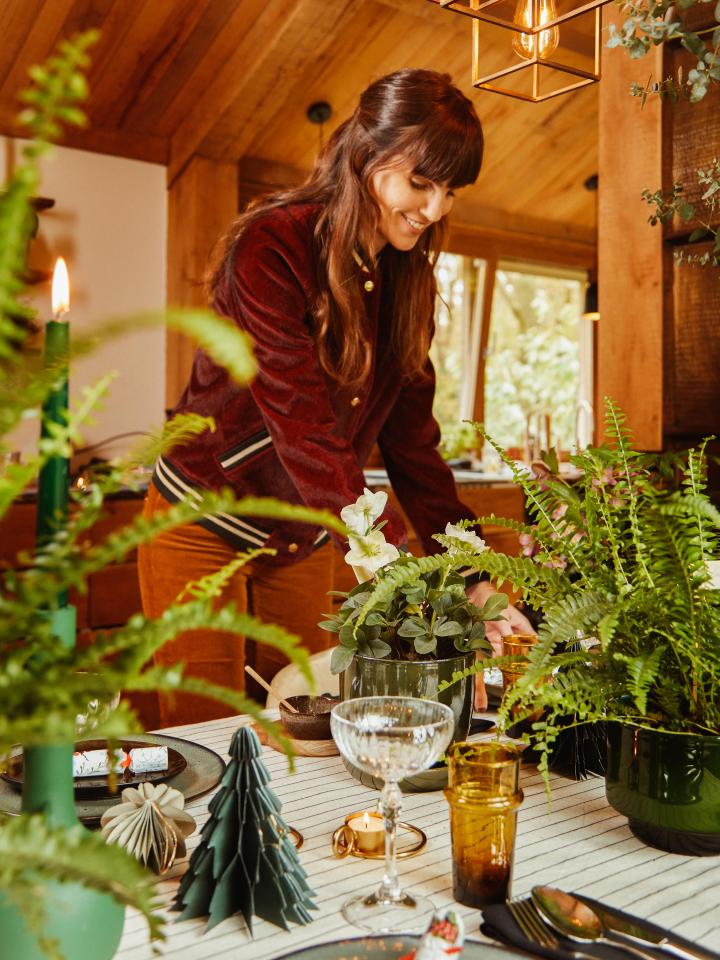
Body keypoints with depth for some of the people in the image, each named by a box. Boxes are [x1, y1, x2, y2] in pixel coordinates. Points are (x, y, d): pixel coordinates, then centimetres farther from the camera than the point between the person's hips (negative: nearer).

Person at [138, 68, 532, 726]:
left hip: (304, 543, 6)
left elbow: (412, 439, -3)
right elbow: (305, 430, -30)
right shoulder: (270, 248, -22)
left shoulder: (408, 280, -1)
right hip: (205, 529, -5)